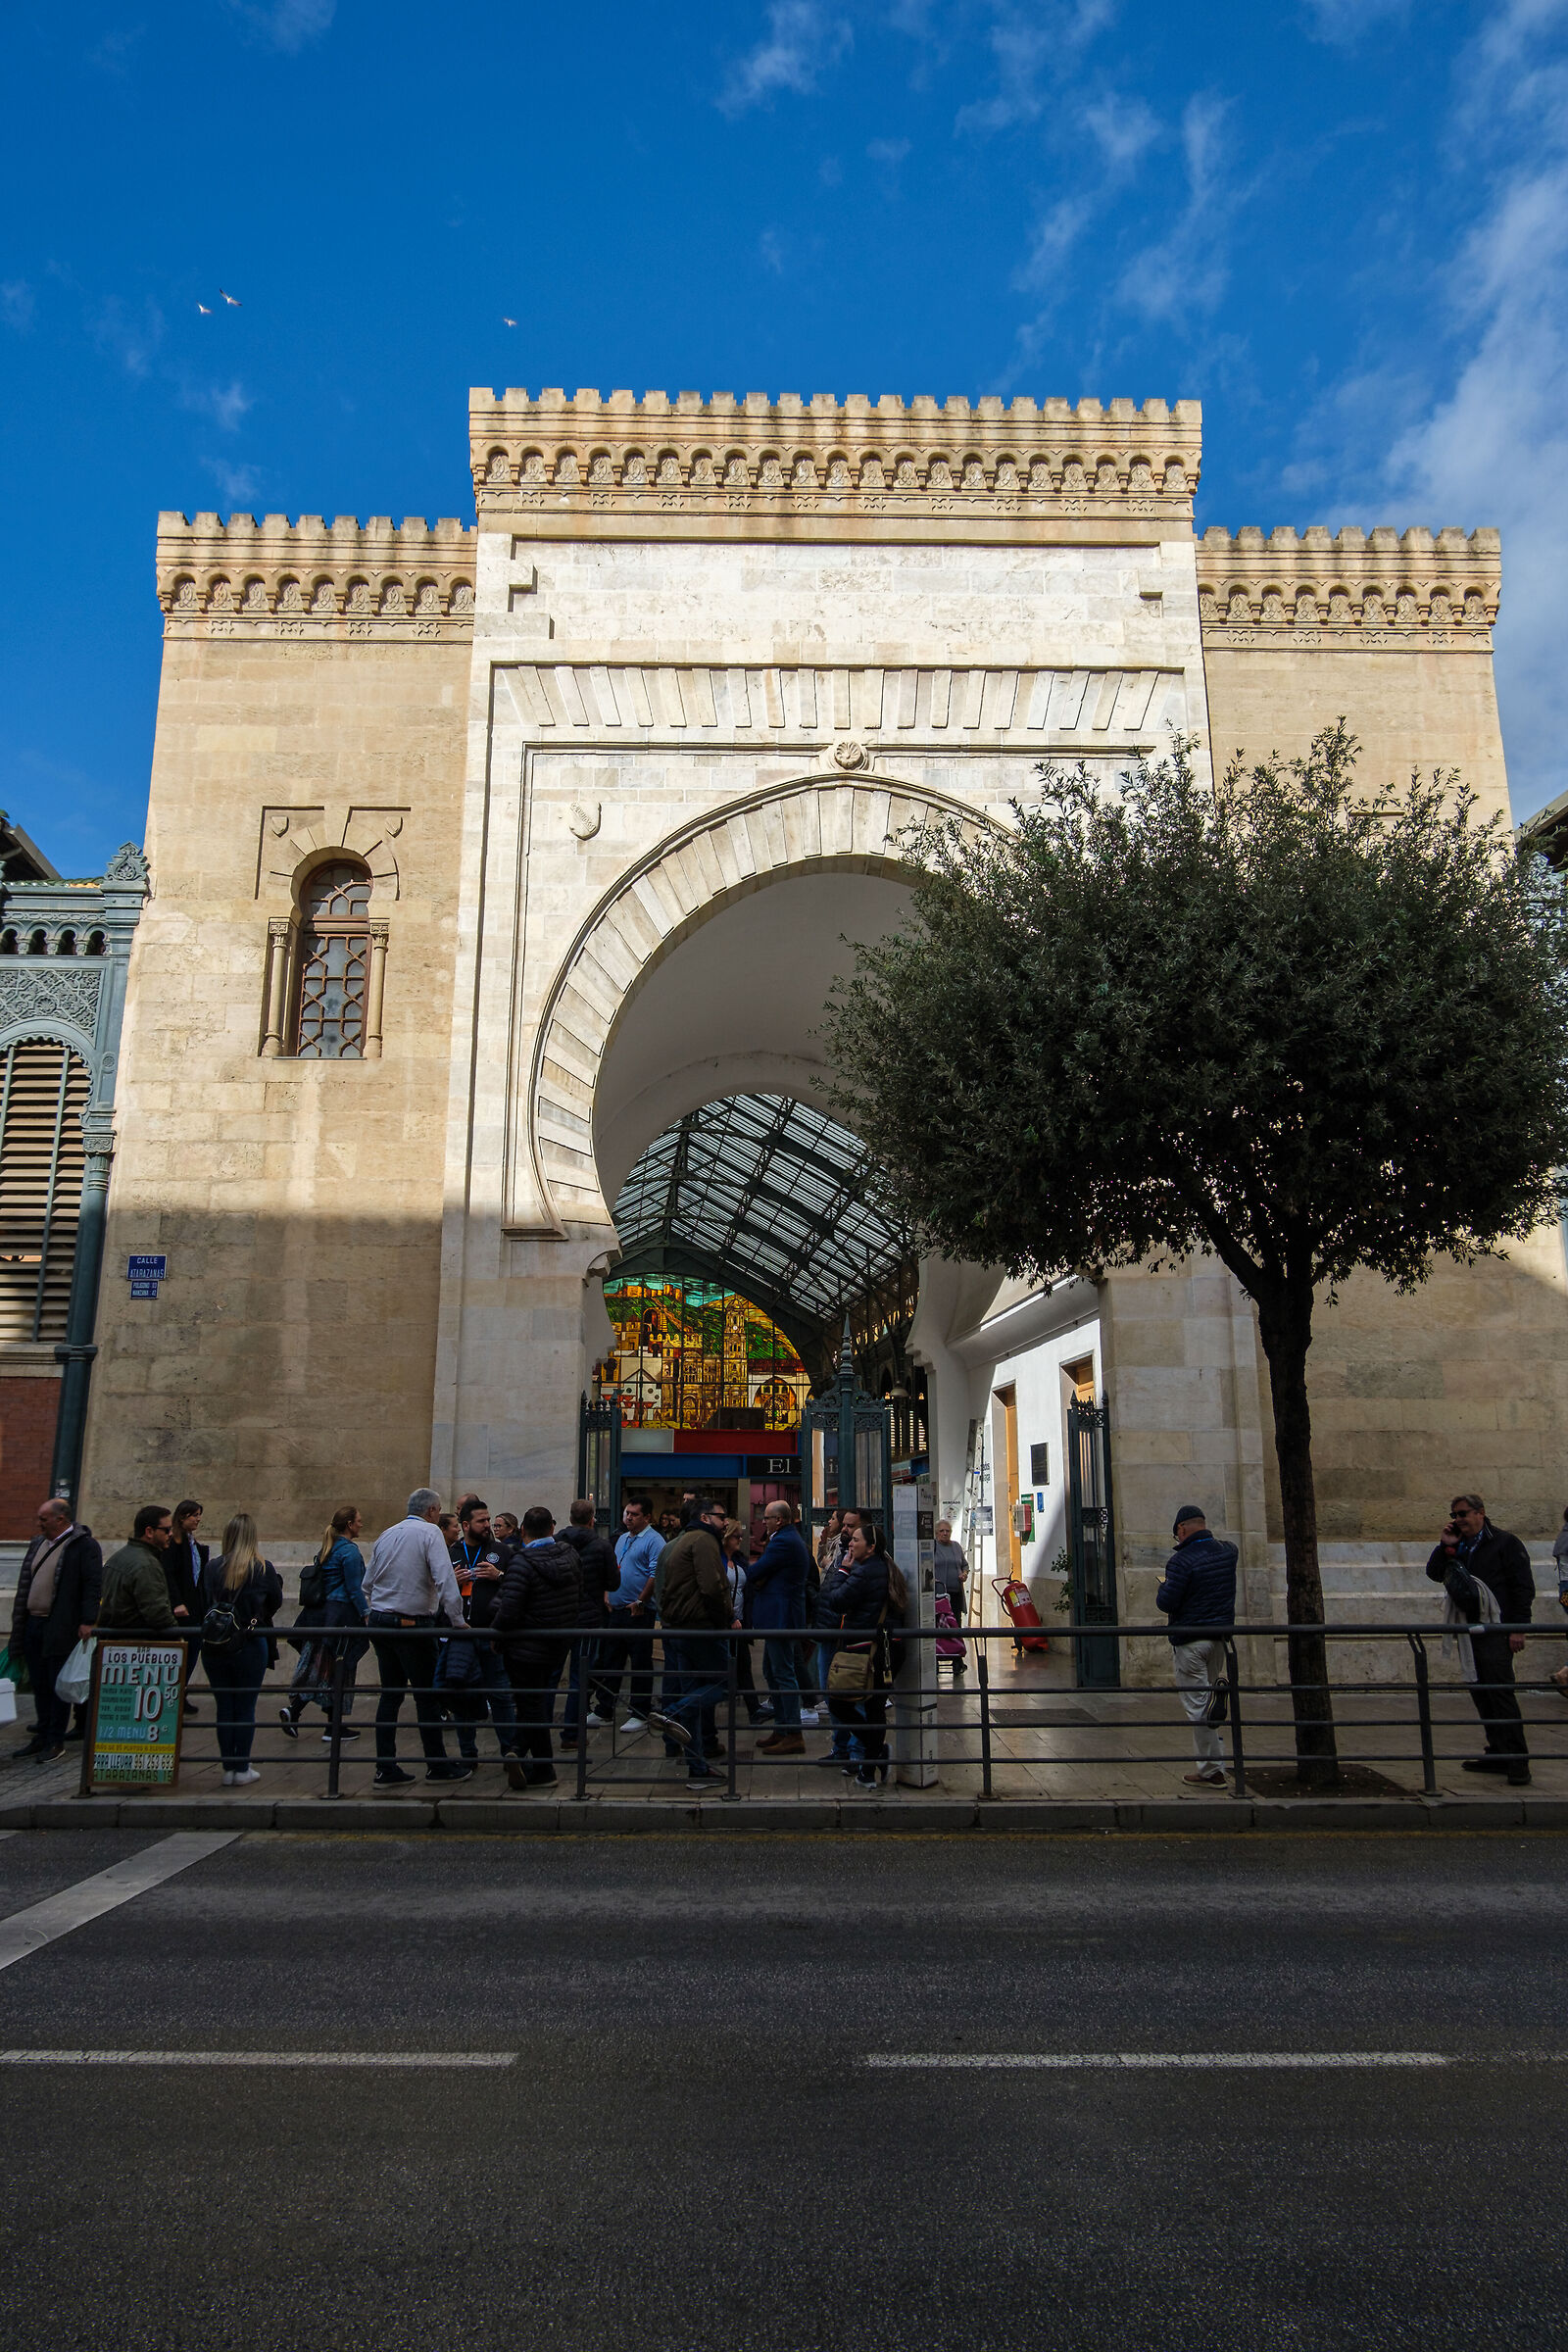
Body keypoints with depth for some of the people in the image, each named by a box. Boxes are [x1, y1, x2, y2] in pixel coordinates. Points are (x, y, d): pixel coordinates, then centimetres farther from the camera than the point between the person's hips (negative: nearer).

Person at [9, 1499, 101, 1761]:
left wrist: (87, 1621, -22)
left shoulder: (84, 1545, -11)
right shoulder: (38, 1543, 14)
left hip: (61, 1629, -8)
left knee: (58, 1686, 1)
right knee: (39, 1685, 15)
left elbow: (93, 1585, -15)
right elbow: (25, 1584, 20)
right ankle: (42, 1736, 26)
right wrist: (19, 1623, 16)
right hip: (33, 1625, 8)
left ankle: (56, 1741, 9)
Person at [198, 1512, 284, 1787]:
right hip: (250, 1647, -2)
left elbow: (200, 1606, 5)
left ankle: (228, 1768, 16)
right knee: (246, 1707, 7)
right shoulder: (263, 1569, -8)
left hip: (214, 1648, 2)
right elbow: (276, 1603, 5)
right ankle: (242, 1769, 11)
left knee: (224, 1706, 11)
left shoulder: (211, 1567, -3)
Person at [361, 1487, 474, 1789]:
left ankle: (385, 1769, 12)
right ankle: (438, 1765, 10)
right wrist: (457, 1621, -12)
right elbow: (445, 1580, -17)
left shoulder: (386, 1535, 13)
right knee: (427, 1695, 3)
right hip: (412, 1623, -7)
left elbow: (368, 1583, 15)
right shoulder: (430, 1532, -8)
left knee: (390, 1694, 11)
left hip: (379, 1621, 7)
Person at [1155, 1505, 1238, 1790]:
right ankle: (1205, 1763, 25)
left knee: (1196, 1705, 0)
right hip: (1220, 1638, 7)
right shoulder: (1227, 1551, 2)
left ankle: (1212, 1770, 3)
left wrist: (1163, 1586, 0)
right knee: (1206, 1699, 20)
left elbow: (1166, 1603, -18)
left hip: (1190, 1641, -7)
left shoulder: (1182, 1560, -19)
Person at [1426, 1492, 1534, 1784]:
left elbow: (1524, 1588, -6)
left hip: (1495, 1630, -7)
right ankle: (1497, 1753, 17)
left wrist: (1519, 1628, -12)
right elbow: (1434, 1574, 10)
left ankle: (1517, 1760, -8)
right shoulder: (1457, 1546, 15)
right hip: (1468, 1630, 7)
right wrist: (1444, 1546, -4)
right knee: (1479, 1692, 9)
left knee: (1500, 1691, -12)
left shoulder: (1504, 1543, -3)